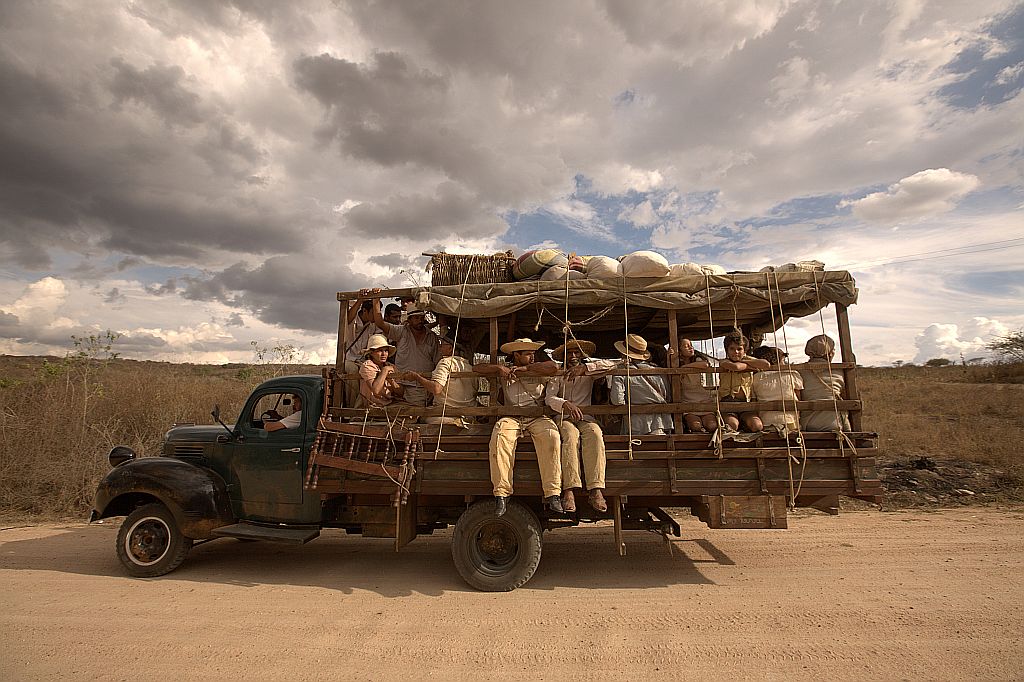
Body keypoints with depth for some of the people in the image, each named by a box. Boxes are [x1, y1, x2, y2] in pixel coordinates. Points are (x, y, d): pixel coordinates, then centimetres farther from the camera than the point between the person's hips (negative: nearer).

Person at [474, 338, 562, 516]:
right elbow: (477, 368, 18)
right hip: (511, 417, 0)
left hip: (537, 417, 0)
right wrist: (499, 368, 2)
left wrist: (524, 368, 0)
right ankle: (501, 494, -28)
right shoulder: (504, 371, 22)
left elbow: (554, 368, -1)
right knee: (499, 438, -32)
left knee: (552, 436, -31)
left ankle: (552, 494, -30)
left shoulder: (538, 372, 20)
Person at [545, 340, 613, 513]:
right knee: (570, 435, -36)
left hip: (586, 418, 1)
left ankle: (595, 489, -41)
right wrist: (565, 404, -23)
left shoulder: (589, 374, 20)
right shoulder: (557, 375, 19)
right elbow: (549, 398, 1)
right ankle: (569, 490, -44)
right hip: (563, 418, -1)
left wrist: (584, 368, -11)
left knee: (595, 434, -34)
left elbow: (611, 364, 2)